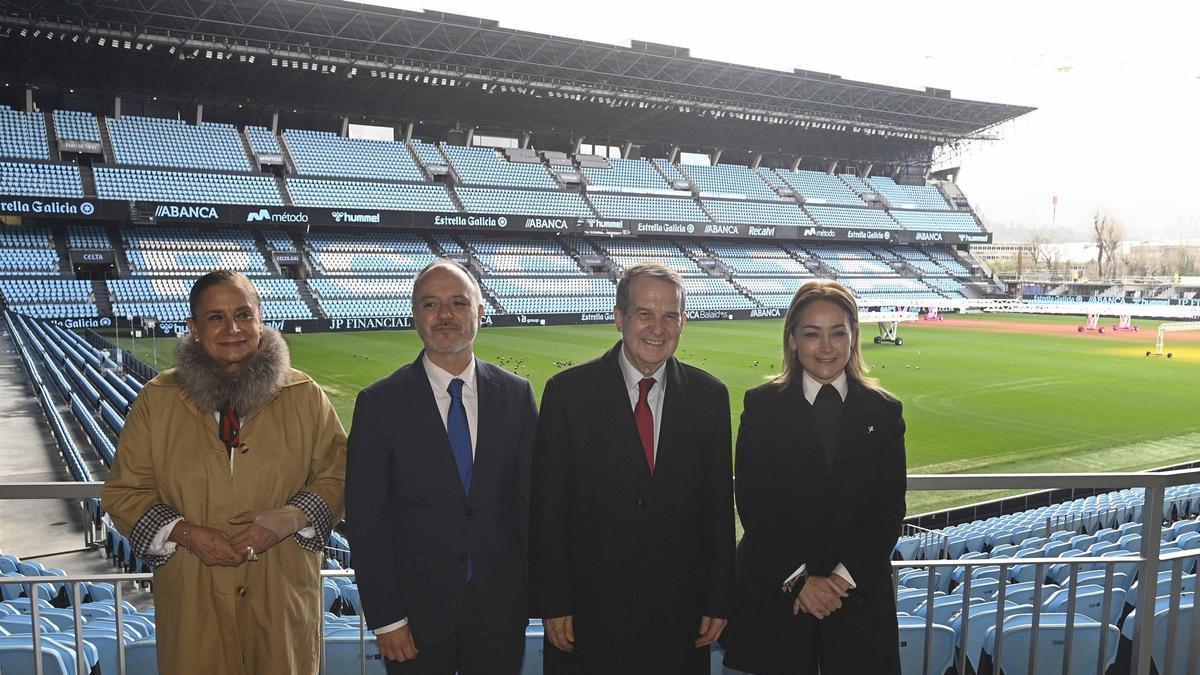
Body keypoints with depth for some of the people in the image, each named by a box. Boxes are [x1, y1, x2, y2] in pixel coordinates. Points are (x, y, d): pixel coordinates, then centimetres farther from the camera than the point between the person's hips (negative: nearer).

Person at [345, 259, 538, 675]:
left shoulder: (517, 395, -1)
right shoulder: (379, 404, -7)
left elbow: (531, 498, 2)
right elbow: (366, 518, -7)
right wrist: (384, 617, -9)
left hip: (500, 608, 2)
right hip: (416, 610, -1)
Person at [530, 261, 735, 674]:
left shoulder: (709, 396, 0)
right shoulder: (568, 392, -7)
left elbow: (719, 505, 4)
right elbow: (547, 508, -6)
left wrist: (719, 600, 4)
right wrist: (552, 604, -6)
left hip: (680, 615, 2)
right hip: (590, 613, -1)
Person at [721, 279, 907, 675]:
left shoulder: (883, 411, 3)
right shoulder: (762, 405, -2)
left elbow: (890, 508, 0)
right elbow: (752, 503, -6)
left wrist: (843, 576, -11)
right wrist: (798, 578, -12)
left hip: (859, 592, 1)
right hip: (776, 592, -1)